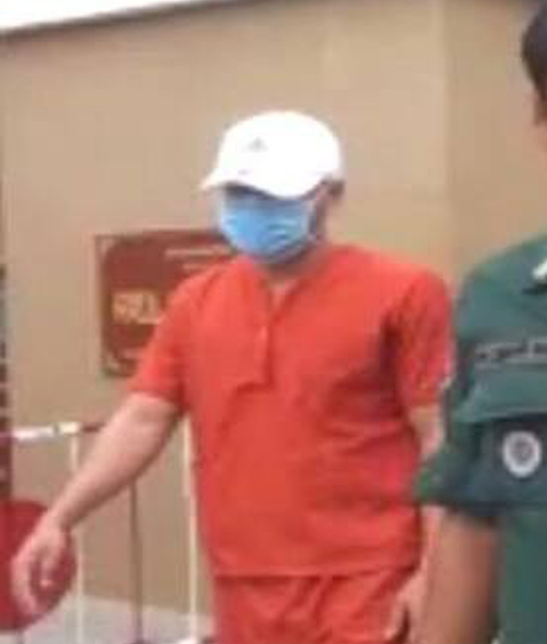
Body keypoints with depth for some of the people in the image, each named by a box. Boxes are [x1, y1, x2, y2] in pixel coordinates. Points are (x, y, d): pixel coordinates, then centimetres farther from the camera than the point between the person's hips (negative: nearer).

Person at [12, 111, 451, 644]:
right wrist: (59, 520, -1)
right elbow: (142, 420, 9)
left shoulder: (400, 294, -6)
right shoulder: (195, 302, 8)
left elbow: (442, 438, -6)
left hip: (363, 592, -5)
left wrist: (434, 571, -12)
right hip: (243, 597, 5)